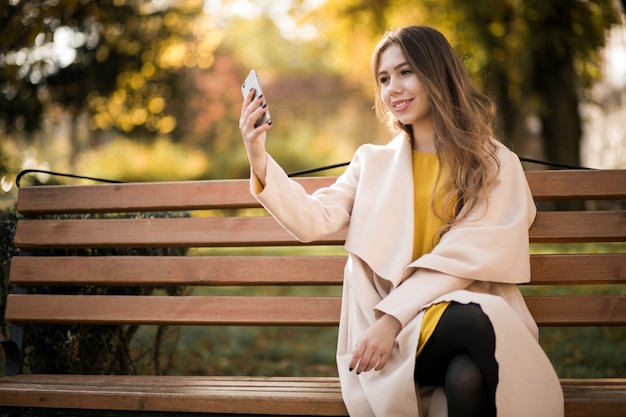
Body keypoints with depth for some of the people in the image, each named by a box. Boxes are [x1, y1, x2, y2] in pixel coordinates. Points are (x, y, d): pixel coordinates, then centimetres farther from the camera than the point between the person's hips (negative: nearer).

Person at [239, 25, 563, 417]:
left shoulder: (496, 163, 11)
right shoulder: (374, 162, 20)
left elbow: (465, 257, -3)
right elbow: (314, 221, 5)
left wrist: (393, 317, -14)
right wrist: (260, 161, -9)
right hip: (397, 329, 0)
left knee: (467, 375, -38)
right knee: (467, 323, -36)